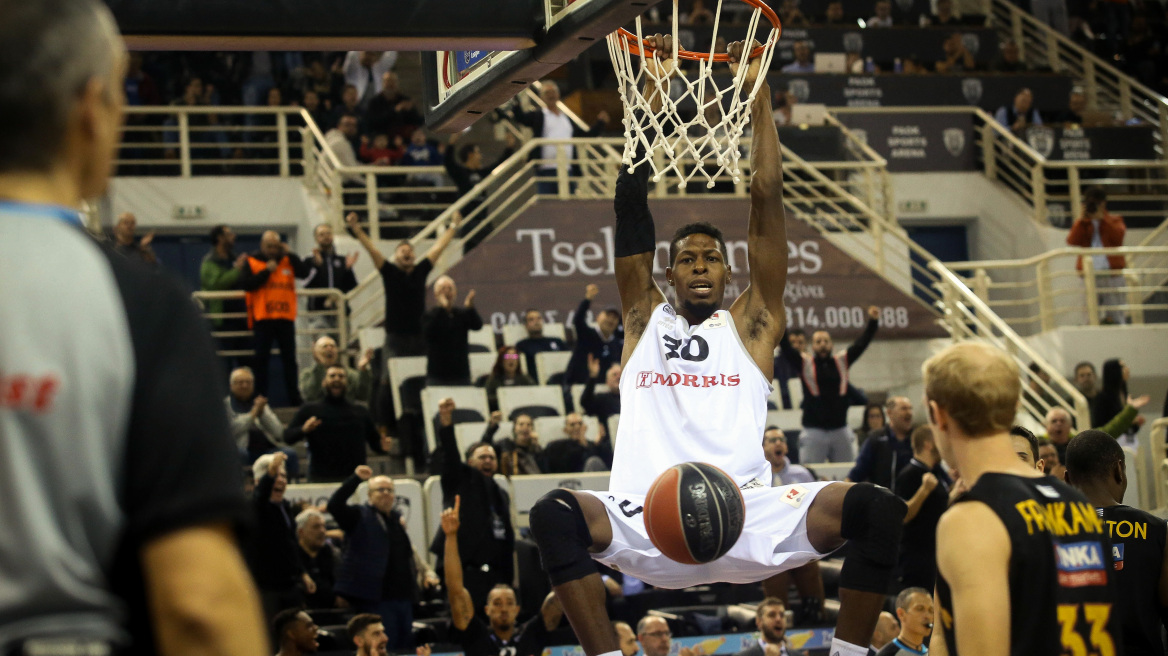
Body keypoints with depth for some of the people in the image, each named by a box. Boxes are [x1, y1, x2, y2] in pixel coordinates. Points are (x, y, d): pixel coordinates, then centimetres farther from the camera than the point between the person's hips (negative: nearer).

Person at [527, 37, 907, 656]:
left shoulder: (750, 324, 19)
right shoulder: (645, 318, 21)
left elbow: (766, 199, 16)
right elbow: (630, 202, 17)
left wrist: (758, 96, 15)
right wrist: (652, 94, 17)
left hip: (748, 515, 0)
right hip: (647, 524, 0)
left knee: (876, 510, -22)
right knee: (555, 514, -29)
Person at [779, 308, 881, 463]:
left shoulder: (842, 361, 11)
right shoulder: (804, 363, 3)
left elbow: (861, 344, 9)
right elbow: (785, 348, -7)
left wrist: (873, 322, 0)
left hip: (841, 430, 3)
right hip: (813, 431, -3)